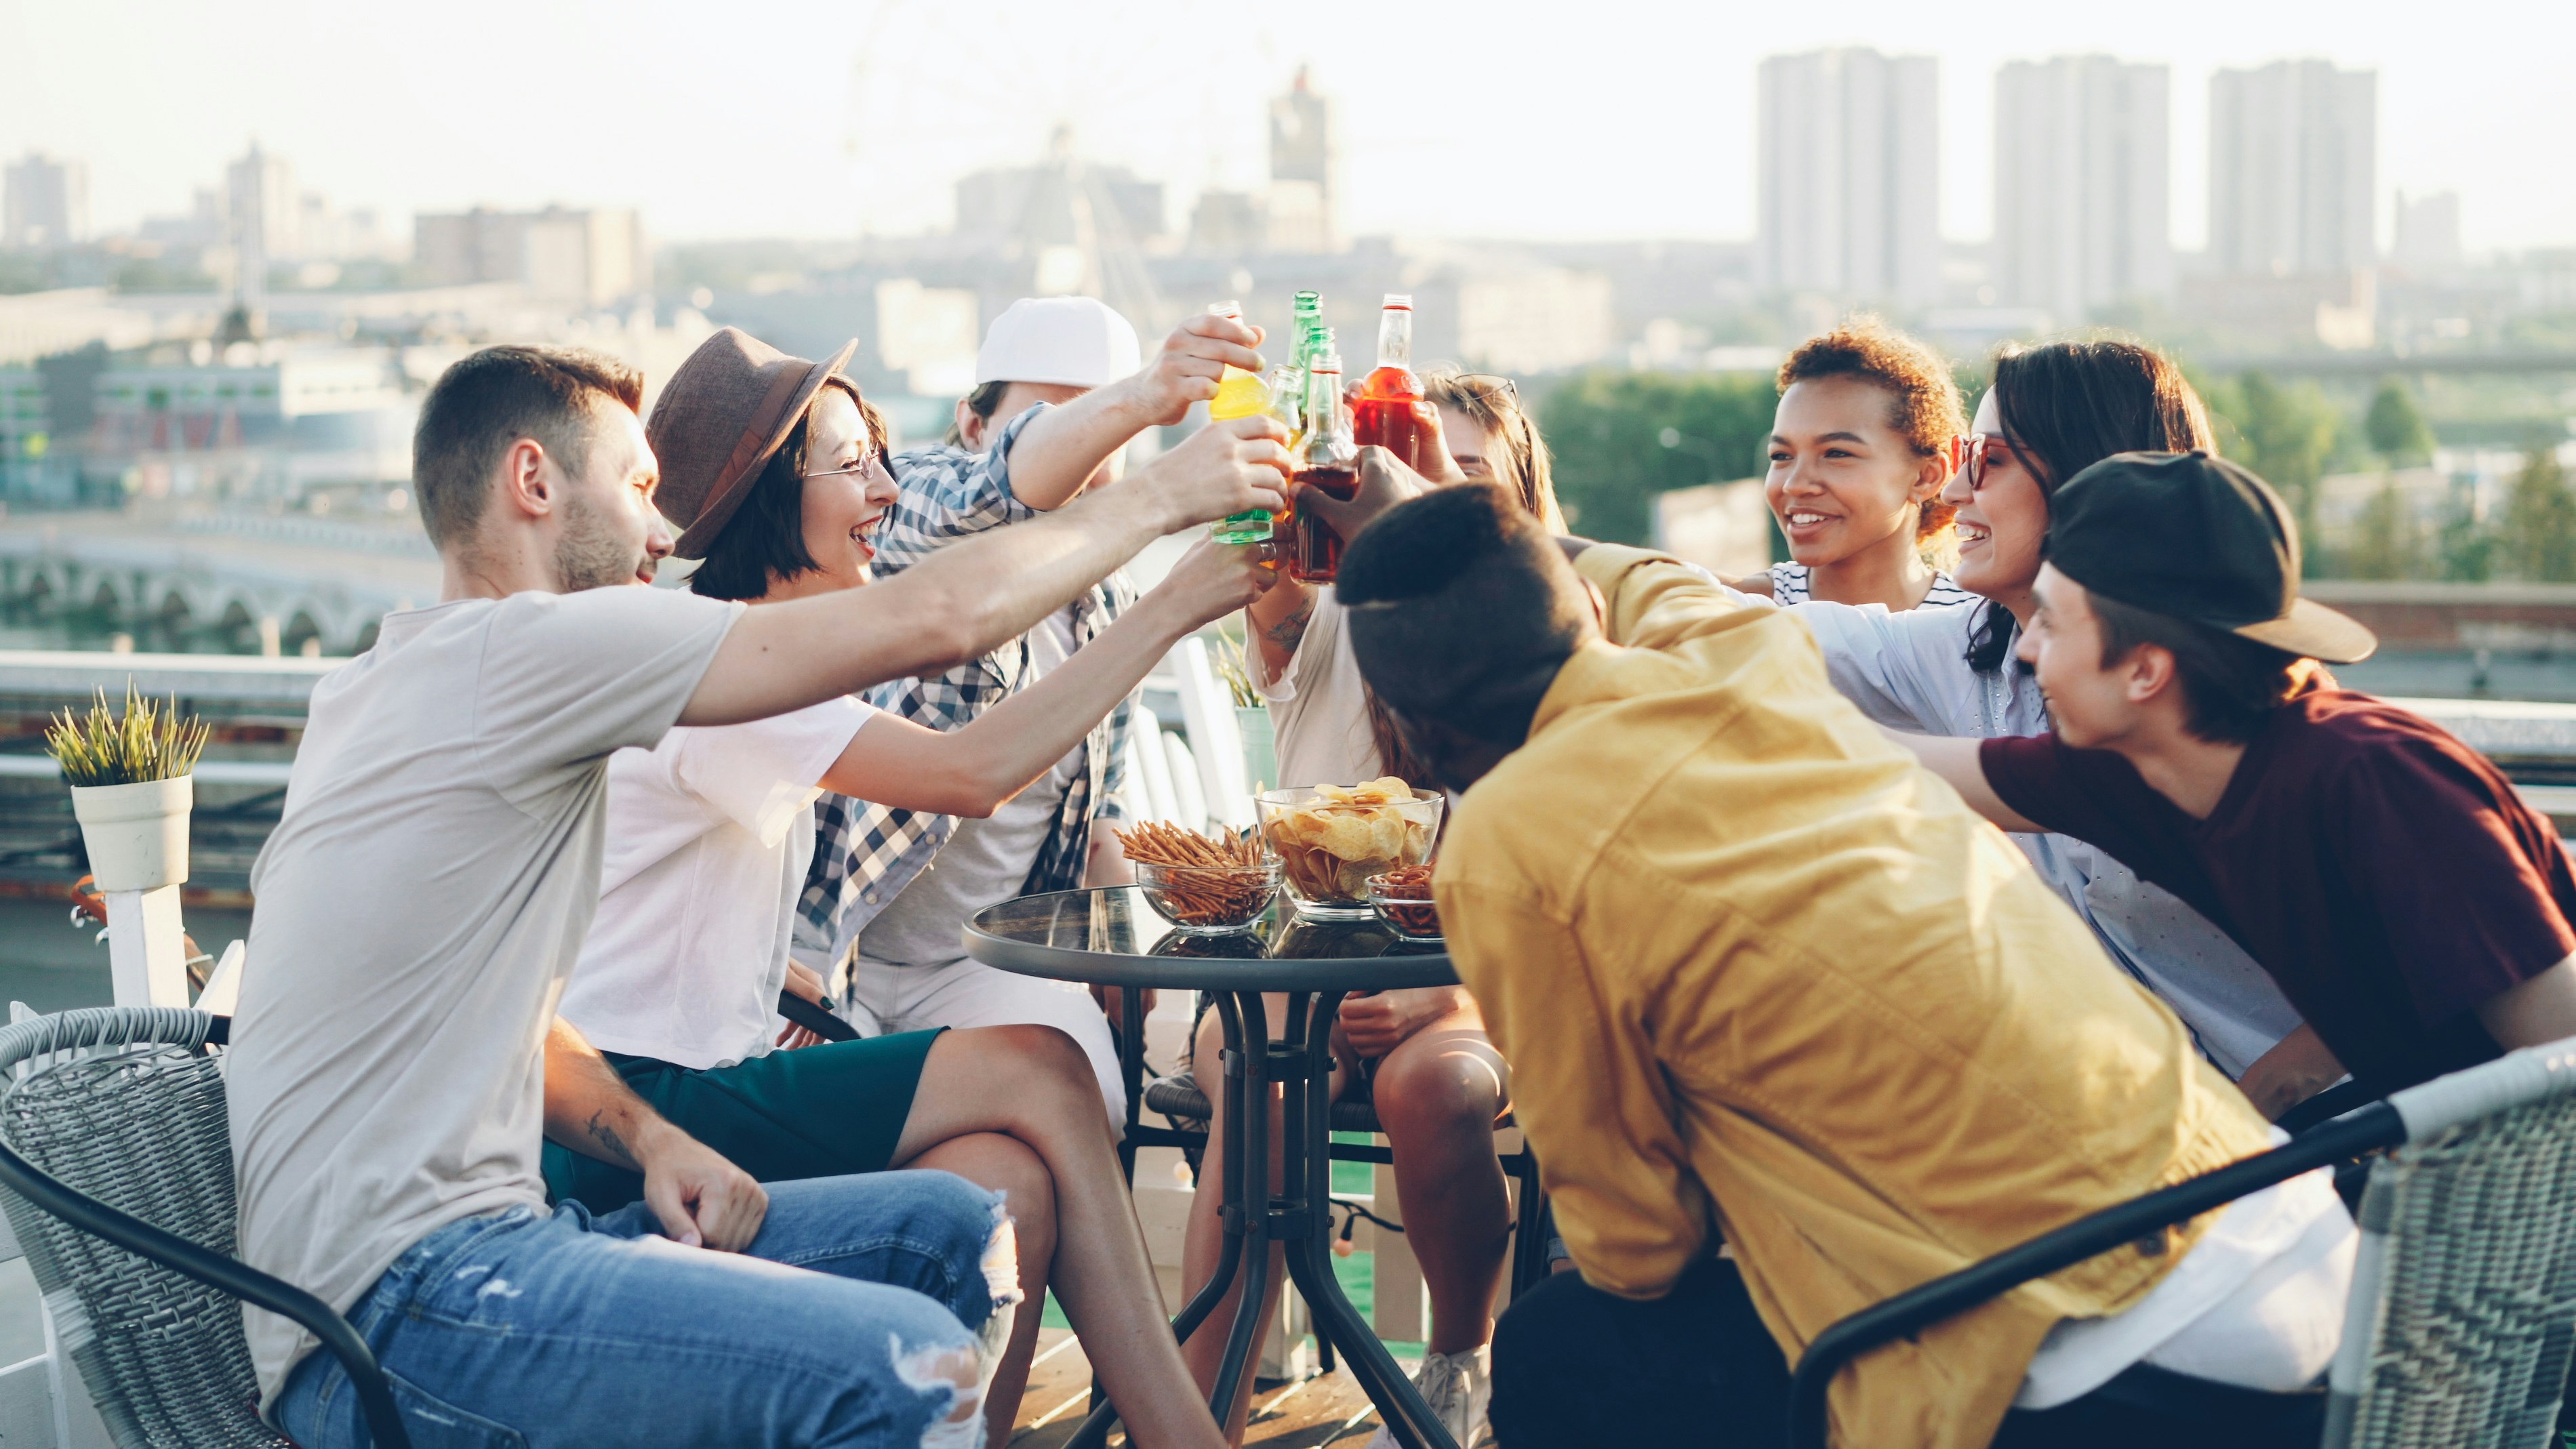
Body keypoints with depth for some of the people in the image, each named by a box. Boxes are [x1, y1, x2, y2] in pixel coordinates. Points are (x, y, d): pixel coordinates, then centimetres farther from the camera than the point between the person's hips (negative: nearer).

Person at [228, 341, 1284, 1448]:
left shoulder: (414, 683, 20)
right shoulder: (516, 650, -12)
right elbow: (939, 618, -15)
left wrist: (649, 1141, 5)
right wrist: (1160, 496, 0)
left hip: (483, 1232, 11)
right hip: (394, 1302, -11)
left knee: (955, 1231, 7)